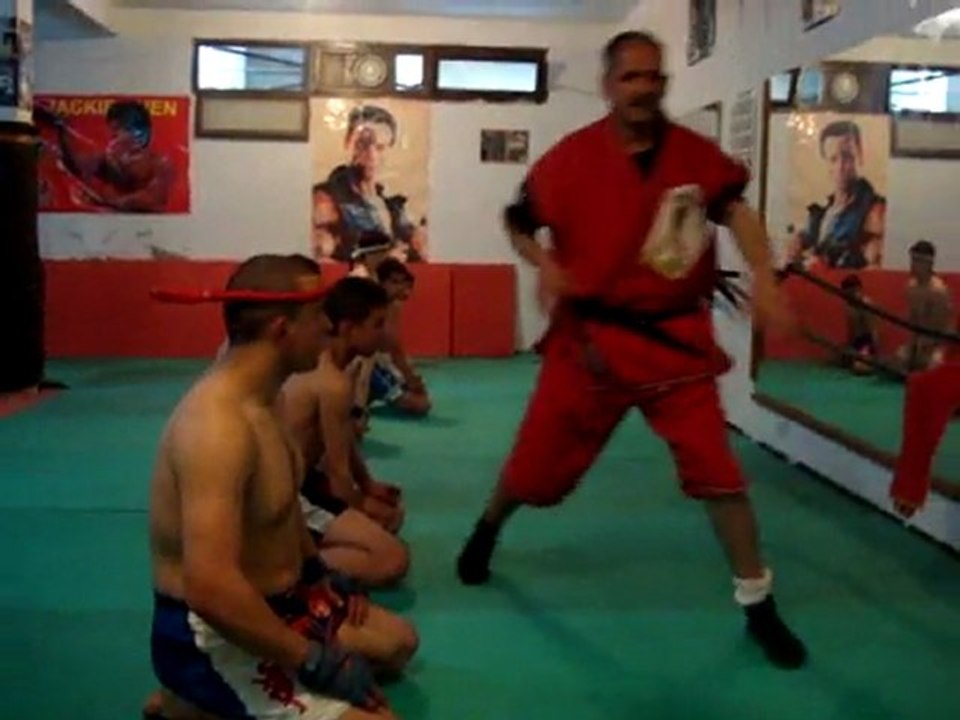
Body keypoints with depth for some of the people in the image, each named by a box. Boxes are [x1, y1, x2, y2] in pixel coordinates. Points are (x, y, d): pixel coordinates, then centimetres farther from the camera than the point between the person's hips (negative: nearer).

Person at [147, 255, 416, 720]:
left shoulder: (260, 400, 3)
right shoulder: (217, 424, -29)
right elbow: (211, 589, -35)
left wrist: (319, 571, 15)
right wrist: (317, 662, -26)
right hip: (214, 637, -10)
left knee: (398, 642, 23)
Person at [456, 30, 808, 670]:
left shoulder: (695, 153, -2)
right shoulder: (572, 157, -6)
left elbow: (733, 208, -11)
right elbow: (518, 220, 5)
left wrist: (763, 277, -28)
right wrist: (544, 263, -15)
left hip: (676, 338, 1)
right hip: (590, 338, 0)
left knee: (717, 471, -5)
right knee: (537, 460, 13)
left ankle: (759, 606, 11)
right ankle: (488, 529, 45)